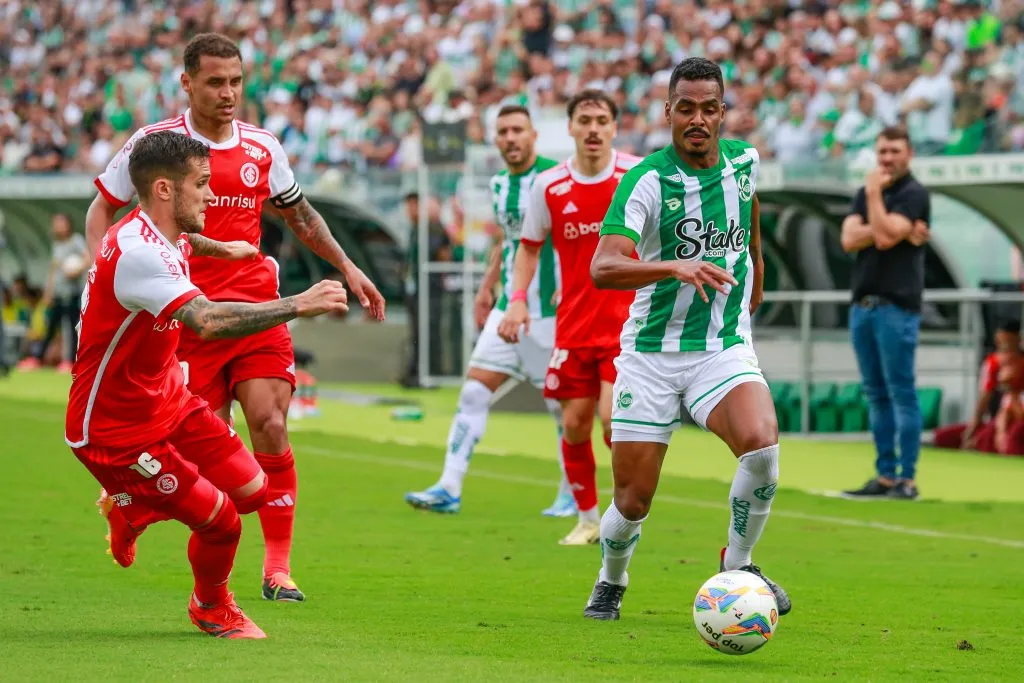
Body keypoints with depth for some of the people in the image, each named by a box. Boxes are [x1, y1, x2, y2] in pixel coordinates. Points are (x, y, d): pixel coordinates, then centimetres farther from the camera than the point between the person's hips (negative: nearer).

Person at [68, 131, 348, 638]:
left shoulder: (165, 234, 1)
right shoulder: (135, 254, -32)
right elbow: (207, 321, -46)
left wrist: (220, 249, 40)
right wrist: (297, 305, -42)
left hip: (167, 401, 10)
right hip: (114, 432, -10)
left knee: (252, 490, 5)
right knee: (222, 524, -9)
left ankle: (132, 511, 29)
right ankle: (211, 609, 24)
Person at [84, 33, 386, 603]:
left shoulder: (263, 149, 9)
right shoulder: (155, 143, -1)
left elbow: (300, 215, 24)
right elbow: (103, 208, 9)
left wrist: (347, 267, 18)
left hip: (256, 308, 2)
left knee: (271, 425, -12)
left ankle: (278, 567, -4)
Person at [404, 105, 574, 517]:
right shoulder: (499, 185, 12)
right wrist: (487, 287, 20)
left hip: (550, 311, -7)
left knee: (562, 404, 2)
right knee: (474, 392, -3)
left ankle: (573, 494, 17)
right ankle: (449, 489, -5)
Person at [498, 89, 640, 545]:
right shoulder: (548, 186, -1)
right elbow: (530, 246, 12)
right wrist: (518, 298, -2)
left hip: (628, 321, -3)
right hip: (574, 324, 3)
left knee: (615, 419, -16)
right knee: (574, 425, 4)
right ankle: (588, 519, 22)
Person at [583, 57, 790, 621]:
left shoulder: (744, 160, 0)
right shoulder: (646, 181, -15)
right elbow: (603, 268, -29)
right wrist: (675, 267, -43)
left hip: (725, 349, 2)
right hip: (651, 356, -2)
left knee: (761, 446, -27)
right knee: (633, 502, -1)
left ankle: (737, 564, -3)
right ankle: (610, 583, 32)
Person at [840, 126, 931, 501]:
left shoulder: (914, 195, -5)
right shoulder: (866, 193, 15)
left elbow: (884, 237, -17)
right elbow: (849, 240, 0)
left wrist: (874, 194, -8)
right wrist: (898, 231, -10)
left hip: (896, 306, -7)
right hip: (862, 305, 7)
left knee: (901, 393, -6)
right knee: (876, 395, 8)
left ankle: (906, 479, -6)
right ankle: (885, 475, 11)